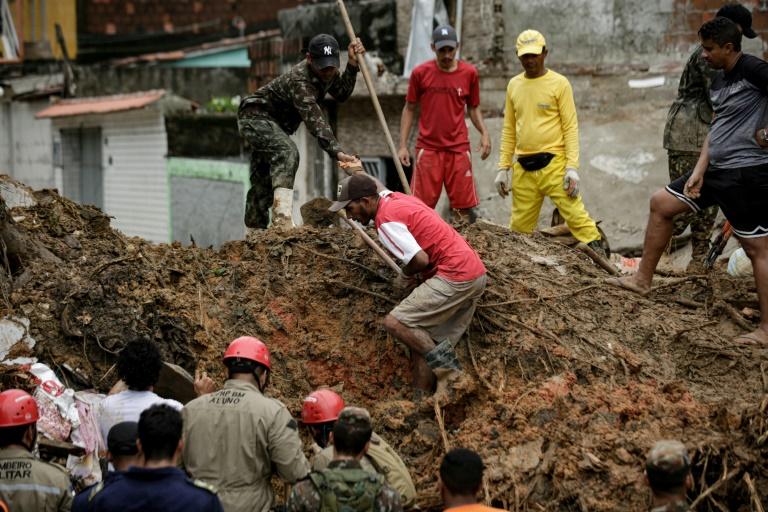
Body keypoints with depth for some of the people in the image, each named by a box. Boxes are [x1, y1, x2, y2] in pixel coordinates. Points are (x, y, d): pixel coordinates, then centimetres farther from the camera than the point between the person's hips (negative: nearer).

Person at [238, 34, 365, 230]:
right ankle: (282, 221, -46)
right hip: (255, 116, -10)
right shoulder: (300, 80, -32)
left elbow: (341, 93, -4)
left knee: (264, 183, 13)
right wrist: (337, 152, -51)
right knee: (287, 153, -33)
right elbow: (314, 119, -41)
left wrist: (352, 64, -17)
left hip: (272, 122, 10)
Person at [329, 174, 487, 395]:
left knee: (395, 323, -14)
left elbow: (421, 259, -19)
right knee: (423, 342, 9)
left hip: (455, 276, -10)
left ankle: (448, 373, -10)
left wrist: (407, 272, -2)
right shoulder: (394, 197, 14)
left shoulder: (386, 221, -15)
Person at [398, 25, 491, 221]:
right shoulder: (420, 73, 0)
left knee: (465, 207, 1)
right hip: (428, 148, -1)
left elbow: (473, 108, 13)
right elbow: (409, 109, 7)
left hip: (458, 148, 1)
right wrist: (403, 145, 2)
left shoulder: (469, 72, 4)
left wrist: (484, 133, -4)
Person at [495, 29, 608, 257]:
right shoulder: (514, 85, 13)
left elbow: (570, 127, -4)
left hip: (553, 164, -4)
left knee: (576, 215, -12)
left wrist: (572, 167, -13)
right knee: (519, 227, 5)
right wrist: (503, 168, 11)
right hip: (523, 169, 4)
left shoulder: (559, 83, 0)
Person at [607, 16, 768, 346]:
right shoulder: (718, 82, 13)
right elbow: (716, 129, 14)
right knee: (661, 203, 12)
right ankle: (643, 280, 21)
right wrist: (699, 170, 3)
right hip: (716, 170, 10)